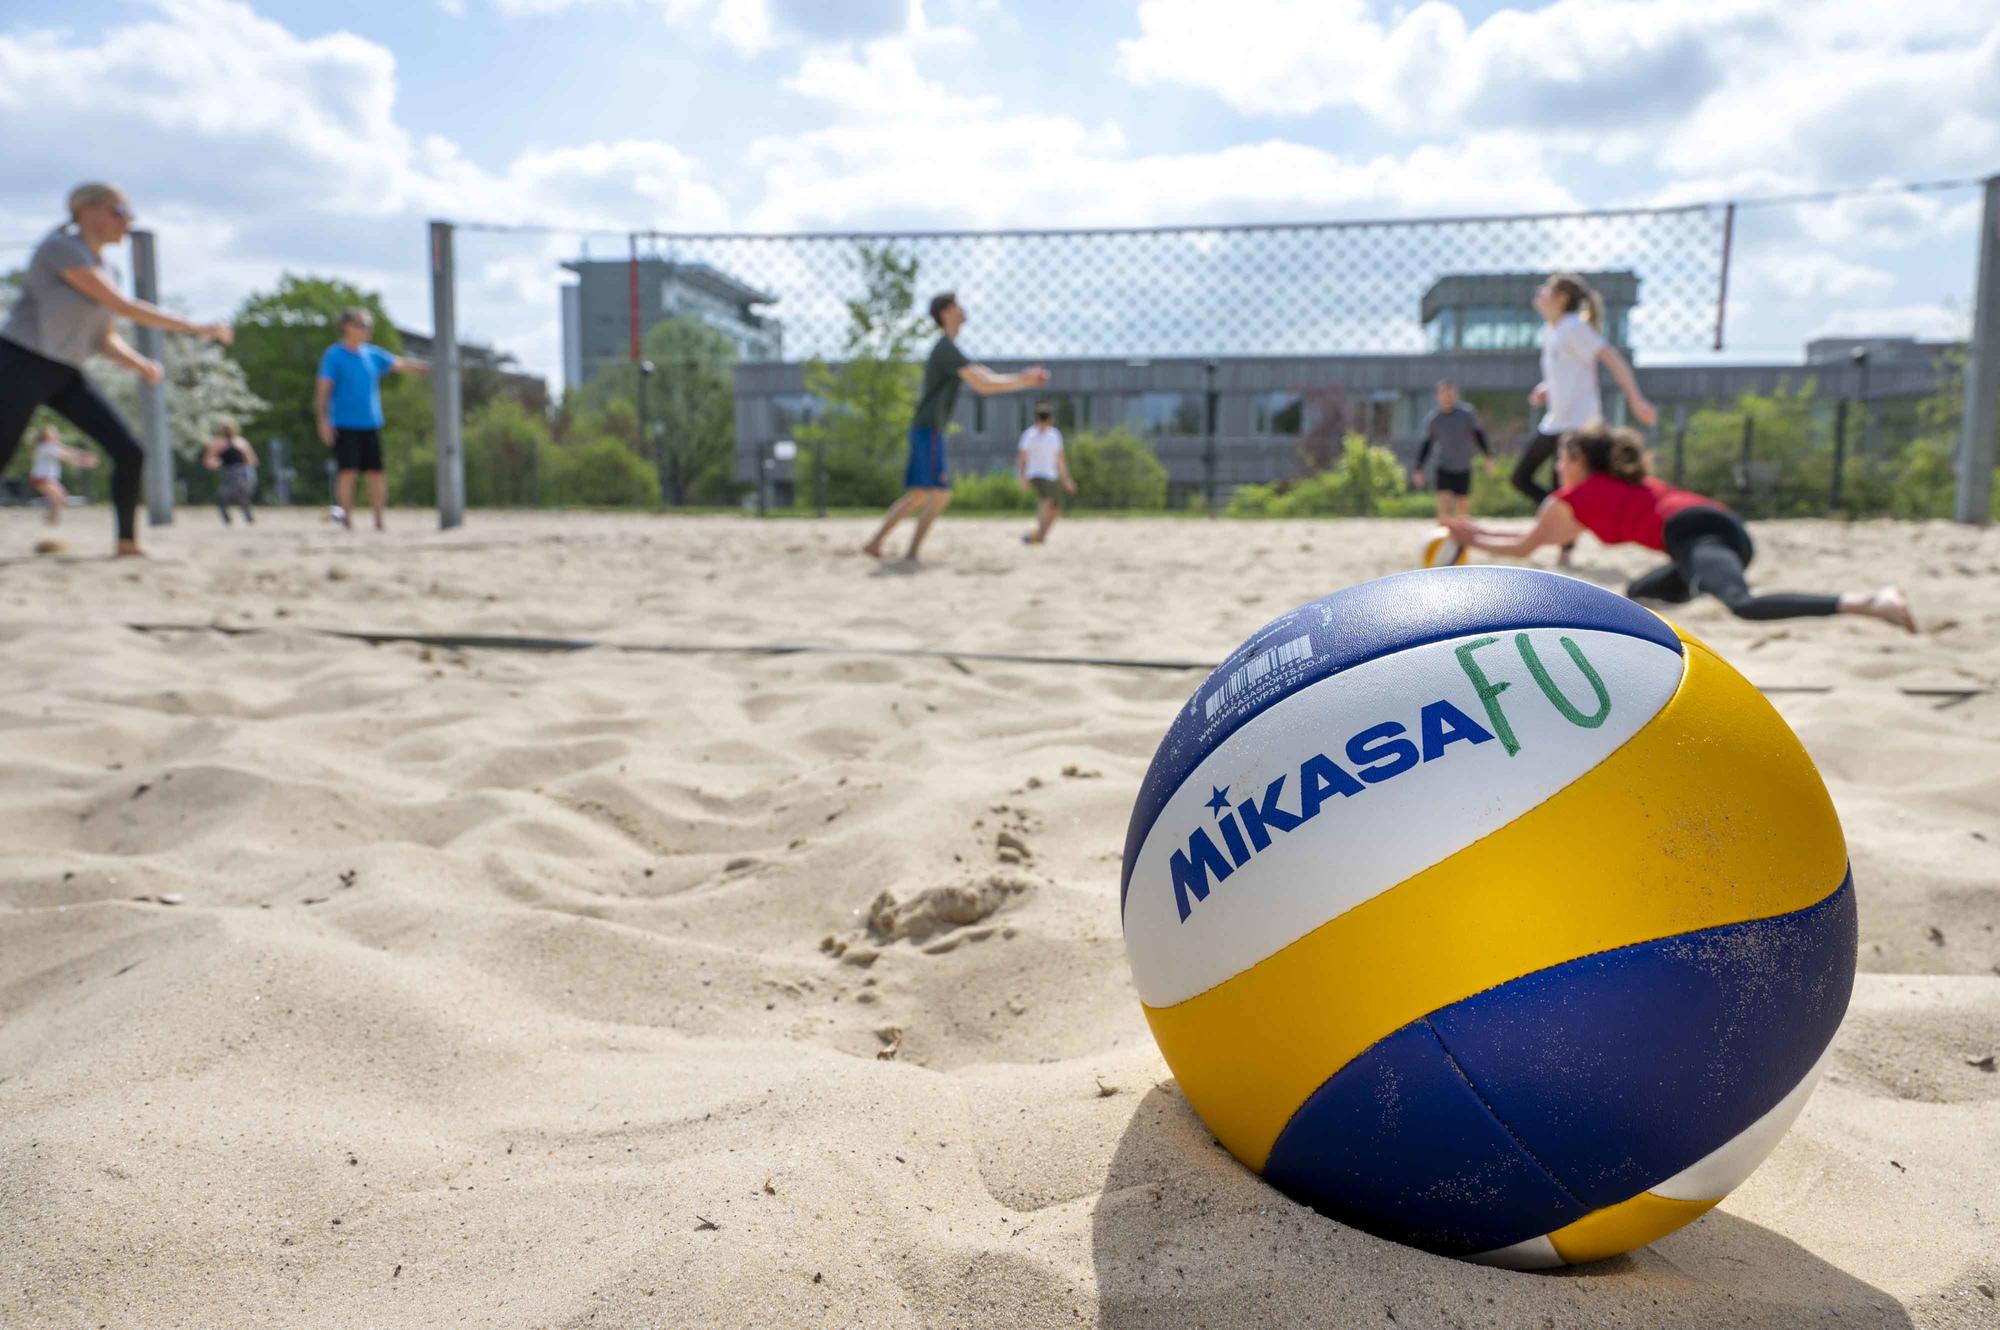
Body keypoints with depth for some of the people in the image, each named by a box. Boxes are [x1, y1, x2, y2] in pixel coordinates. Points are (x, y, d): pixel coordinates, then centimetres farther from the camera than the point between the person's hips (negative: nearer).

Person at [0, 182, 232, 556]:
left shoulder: (98, 264, 12)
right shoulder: (61, 247, -13)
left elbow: (104, 338, 15)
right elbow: (123, 307, -21)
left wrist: (139, 363, -5)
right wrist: (194, 328, -20)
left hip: (66, 375, 8)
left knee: (129, 454, -5)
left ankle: (127, 544, 3)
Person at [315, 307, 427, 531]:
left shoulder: (372, 354, 10)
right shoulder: (334, 355, -3)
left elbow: (401, 364, 10)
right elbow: (322, 389, -5)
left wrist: (429, 367, -2)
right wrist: (323, 420, -13)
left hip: (371, 424, 4)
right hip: (345, 426, -4)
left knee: (376, 473, 3)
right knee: (348, 471, -10)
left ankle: (379, 521, 12)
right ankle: (348, 521, -4)